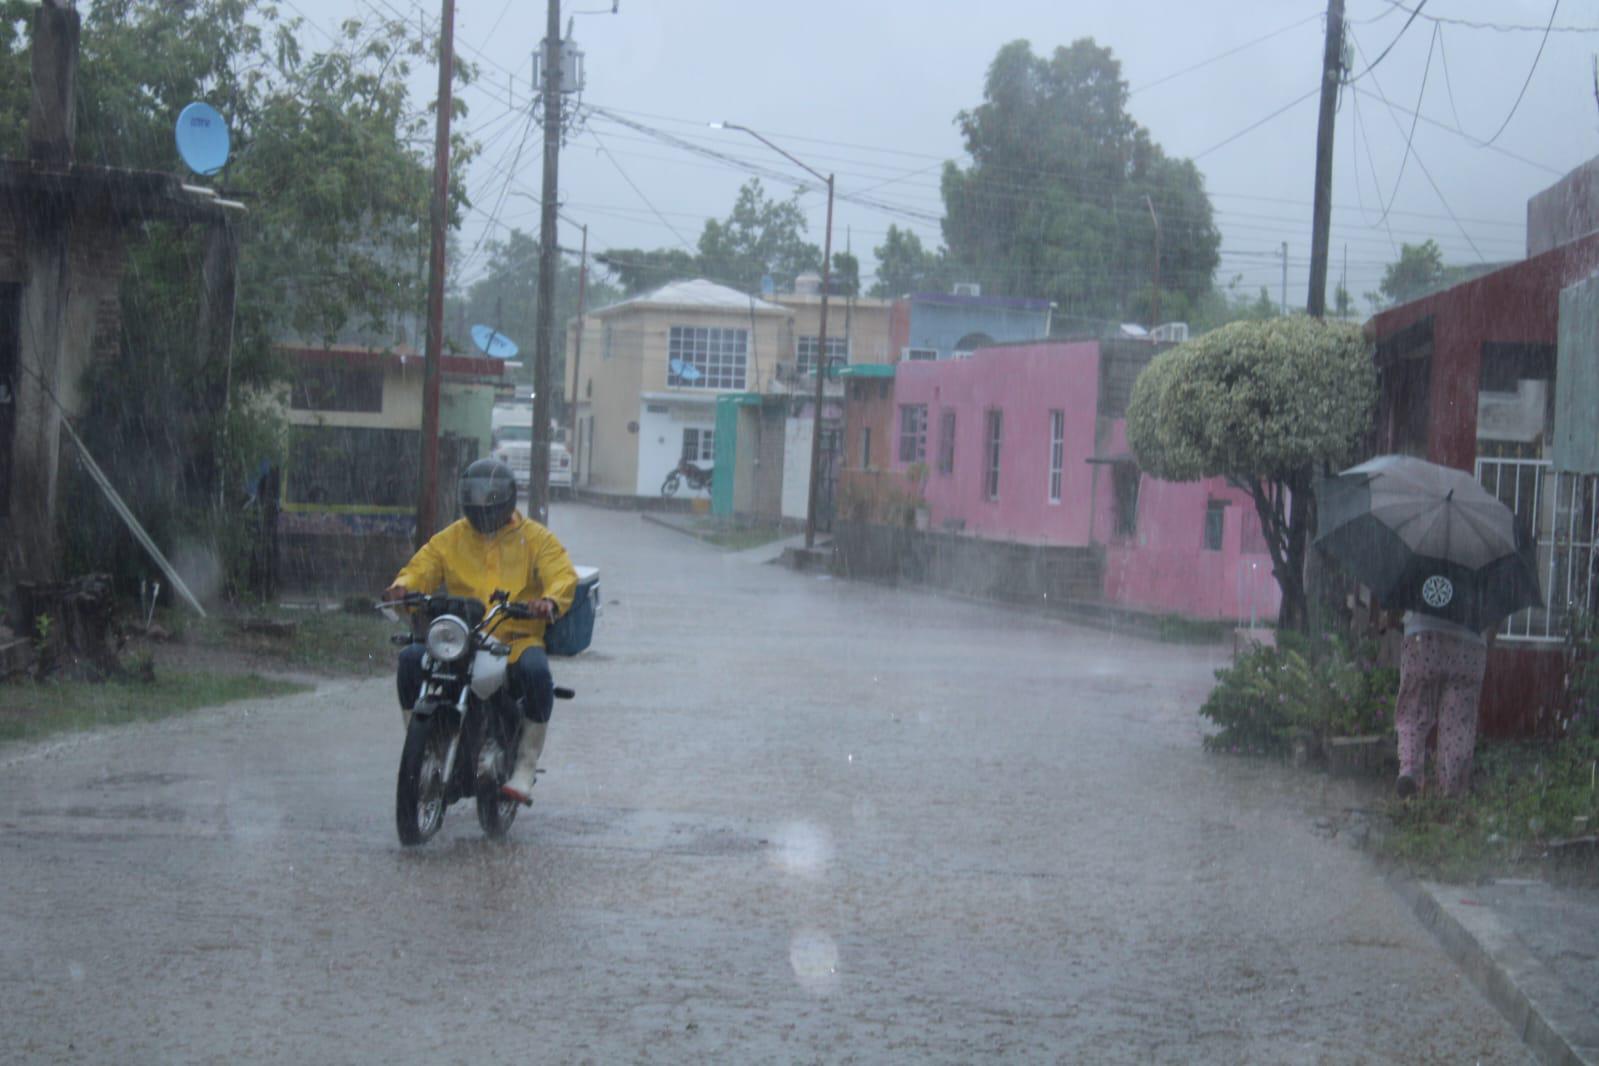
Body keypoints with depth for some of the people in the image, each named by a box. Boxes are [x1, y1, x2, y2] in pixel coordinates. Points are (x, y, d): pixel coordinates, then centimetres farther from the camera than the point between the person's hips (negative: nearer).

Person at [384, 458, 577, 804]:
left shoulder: (535, 538, 8)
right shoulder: (450, 538, 16)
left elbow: (563, 575, -5)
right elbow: (423, 567, 8)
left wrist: (550, 601, -30)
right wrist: (403, 587, -18)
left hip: (518, 637, -2)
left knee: (536, 671, -35)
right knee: (411, 658, -24)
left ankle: (525, 766, -19)